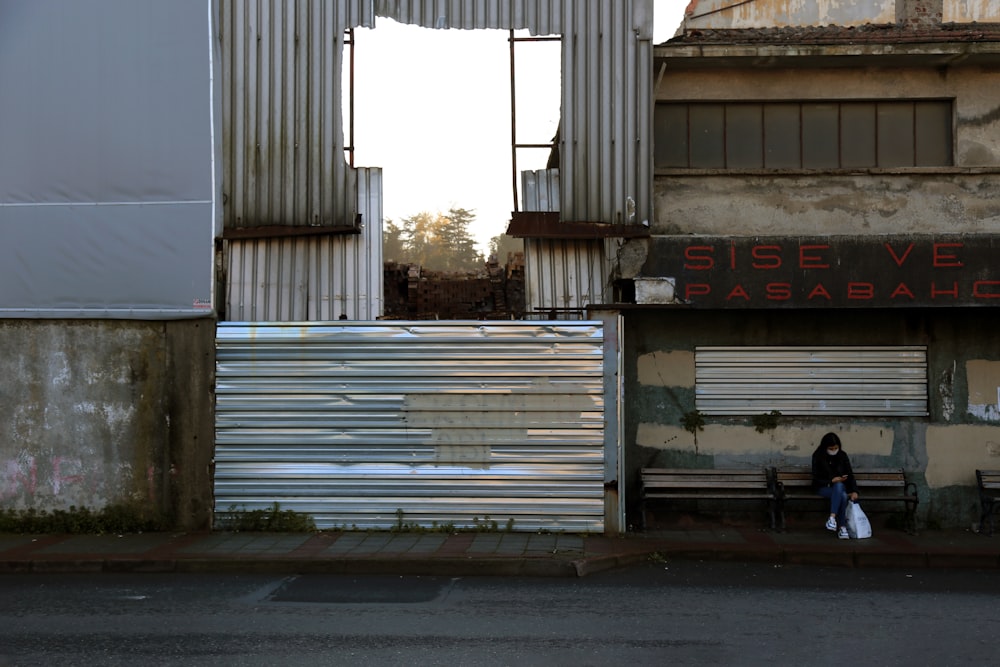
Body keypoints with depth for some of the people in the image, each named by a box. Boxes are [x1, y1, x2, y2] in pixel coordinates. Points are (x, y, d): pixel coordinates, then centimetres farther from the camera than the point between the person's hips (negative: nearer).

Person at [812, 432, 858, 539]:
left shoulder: (842, 455, 1)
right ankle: (842, 527, -35)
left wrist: (854, 491, -13)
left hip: (840, 486, 3)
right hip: (823, 487, -3)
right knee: (842, 495, -35)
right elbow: (816, 479, -7)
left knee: (839, 486, -37)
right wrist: (832, 481, -22)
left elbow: (850, 474, 1)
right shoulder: (818, 457, -7)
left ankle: (832, 518, -40)